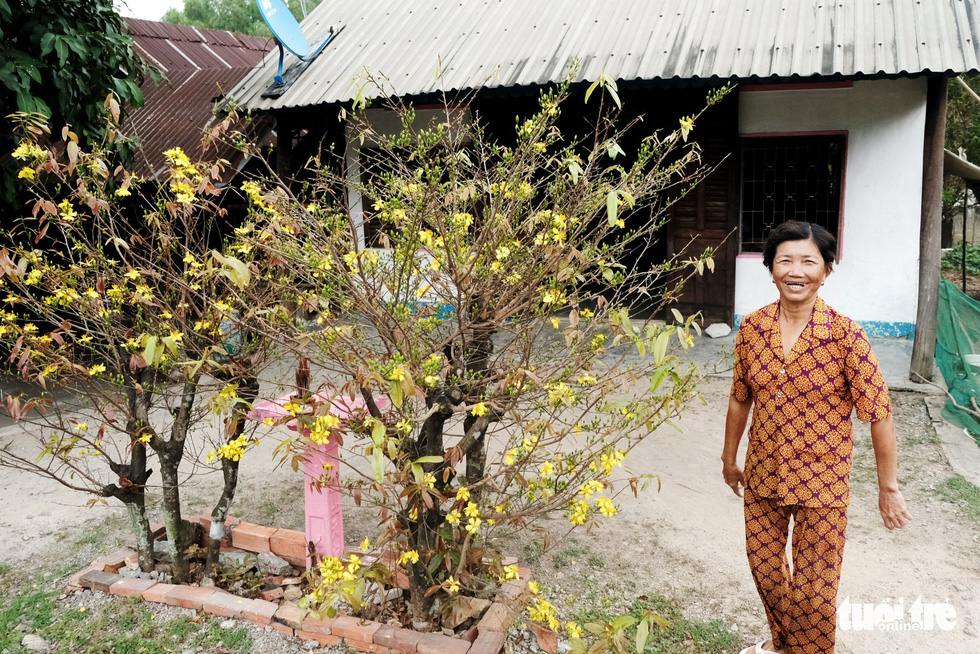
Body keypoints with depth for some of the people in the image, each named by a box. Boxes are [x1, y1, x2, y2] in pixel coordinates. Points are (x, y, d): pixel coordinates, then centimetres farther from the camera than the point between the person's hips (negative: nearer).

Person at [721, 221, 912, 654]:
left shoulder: (845, 335, -18)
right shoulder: (752, 328, -6)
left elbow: (878, 413, -13)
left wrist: (888, 488, -8)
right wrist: (729, 459, 16)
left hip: (821, 482, -4)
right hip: (763, 475, 4)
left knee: (814, 591, 8)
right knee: (764, 568, 21)